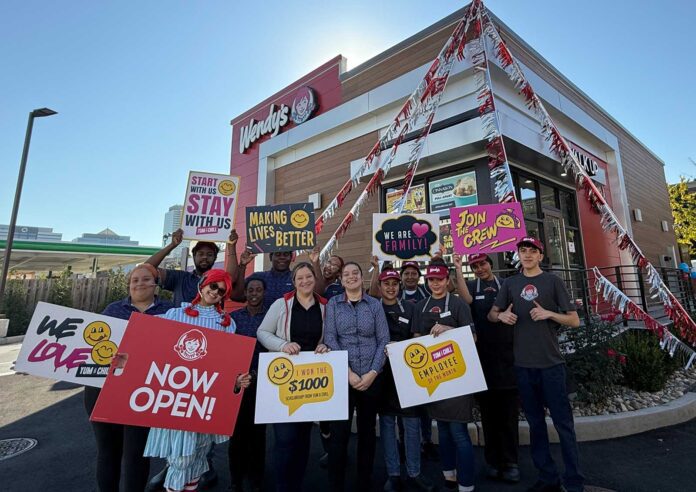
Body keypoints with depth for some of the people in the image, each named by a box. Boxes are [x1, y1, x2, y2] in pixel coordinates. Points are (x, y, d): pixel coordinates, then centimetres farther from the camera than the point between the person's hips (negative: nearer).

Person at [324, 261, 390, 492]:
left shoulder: (375, 304, 3)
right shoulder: (333, 304, 1)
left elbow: (384, 340, 0)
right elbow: (330, 339, -6)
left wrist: (373, 372, -10)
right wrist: (348, 372, -13)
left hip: (371, 377, 1)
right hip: (342, 377, -1)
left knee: (367, 430, 13)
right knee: (339, 431, 1)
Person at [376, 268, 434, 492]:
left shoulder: (410, 308, 6)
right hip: (384, 371, -1)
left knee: (412, 421, 7)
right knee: (387, 421, 7)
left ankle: (414, 473, 23)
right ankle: (393, 474, 21)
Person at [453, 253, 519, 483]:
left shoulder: (505, 284, 9)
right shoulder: (471, 285, 5)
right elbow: (467, 299, -18)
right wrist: (458, 270, -24)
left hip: (506, 356, 1)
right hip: (482, 358, 0)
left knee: (508, 413, 5)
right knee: (488, 412, 10)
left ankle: (509, 462, 17)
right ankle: (493, 460, 23)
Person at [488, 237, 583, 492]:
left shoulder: (552, 281, -1)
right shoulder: (511, 283, 7)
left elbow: (575, 320, -1)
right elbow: (491, 314, 12)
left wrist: (549, 313, -18)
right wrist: (501, 315, -9)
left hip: (551, 363, -3)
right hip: (523, 365, 3)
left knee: (563, 423, 4)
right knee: (535, 423, 13)